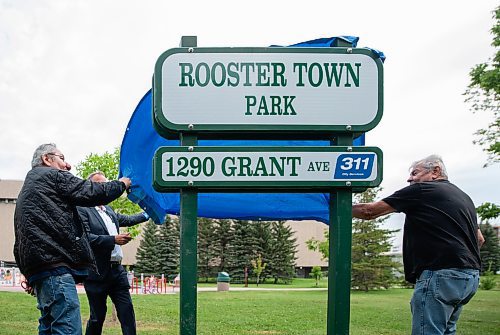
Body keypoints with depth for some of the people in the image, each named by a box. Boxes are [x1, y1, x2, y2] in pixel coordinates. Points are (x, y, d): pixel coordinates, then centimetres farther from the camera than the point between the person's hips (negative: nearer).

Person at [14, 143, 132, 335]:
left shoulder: (28, 187, 31)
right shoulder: (53, 175, 3)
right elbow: (90, 193, -4)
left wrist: (28, 273, 25)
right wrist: (121, 184, 12)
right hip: (55, 266, -10)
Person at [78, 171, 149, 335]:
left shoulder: (108, 210, 16)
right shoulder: (82, 210, -9)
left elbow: (127, 220, 32)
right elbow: (85, 237, -20)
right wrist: (114, 239, -23)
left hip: (117, 270, 7)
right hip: (97, 273, -7)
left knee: (127, 312, 4)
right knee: (97, 317, 3)